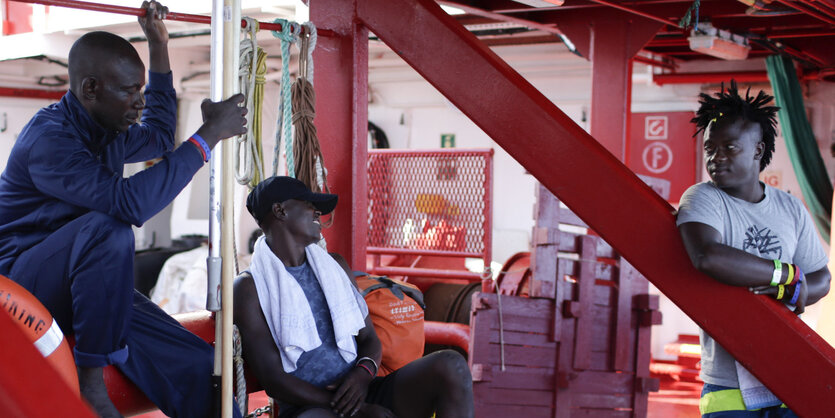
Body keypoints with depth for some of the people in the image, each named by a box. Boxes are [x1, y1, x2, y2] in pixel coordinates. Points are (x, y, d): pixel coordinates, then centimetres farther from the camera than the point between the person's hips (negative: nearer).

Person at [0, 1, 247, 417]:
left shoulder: (105, 132, 8)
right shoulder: (48, 137, -22)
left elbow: (159, 137, 30)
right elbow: (131, 202, -36)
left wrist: (159, 46, 23)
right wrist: (209, 134, -30)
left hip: (86, 285, 7)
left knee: (197, 366, -14)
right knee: (108, 228, -39)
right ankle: (90, 377, -27)